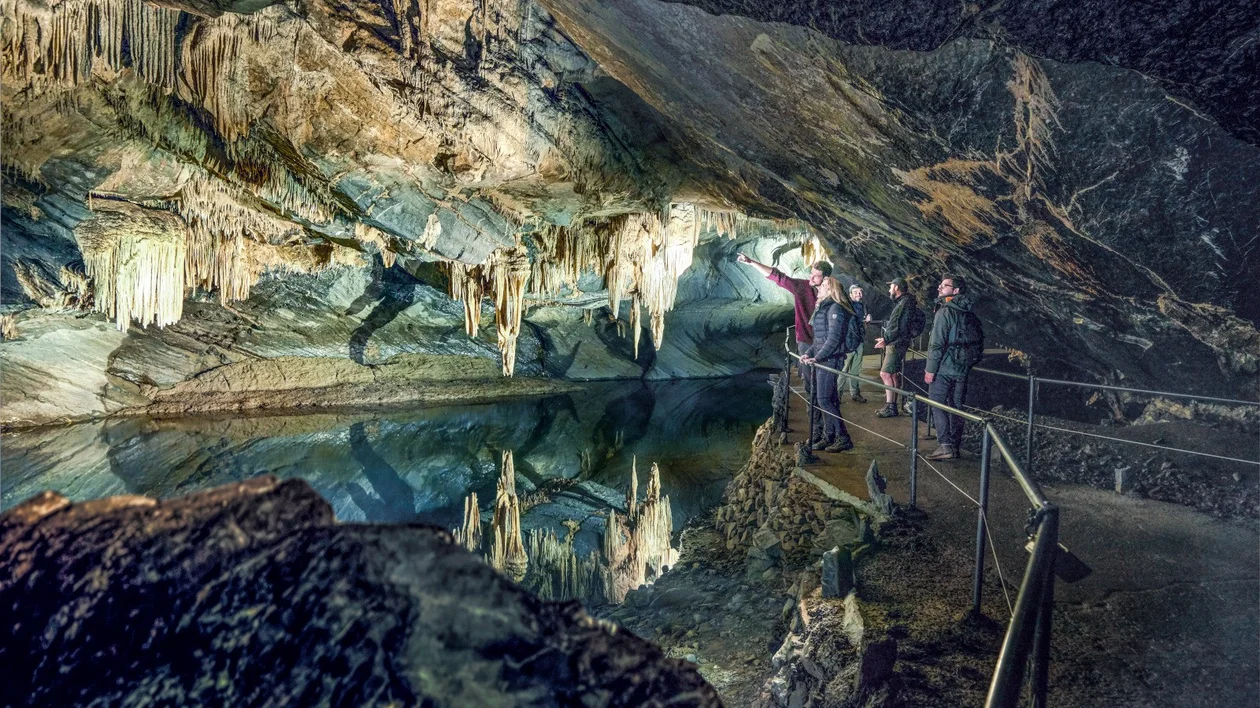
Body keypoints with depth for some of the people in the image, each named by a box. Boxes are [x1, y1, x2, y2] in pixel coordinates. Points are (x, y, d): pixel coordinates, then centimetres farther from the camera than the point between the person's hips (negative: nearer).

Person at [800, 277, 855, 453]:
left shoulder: (835, 308, -12)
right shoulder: (823, 308, 19)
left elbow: (834, 338, -19)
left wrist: (817, 357, -21)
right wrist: (808, 353, 13)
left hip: (830, 360, -10)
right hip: (820, 361, 10)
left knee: (824, 400, -10)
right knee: (825, 400, 11)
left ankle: (843, 438, -6)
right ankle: (828, 437, 16)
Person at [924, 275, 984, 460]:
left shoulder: (945, 312, -15)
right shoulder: (968, 313, 10)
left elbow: (937, 343, -19)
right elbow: (979, 339, 15)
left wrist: (930, 369, -15)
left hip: (944, 368, -8)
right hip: (962, 368, 8)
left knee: (937, 404, -2)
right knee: (956, 406, 13)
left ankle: (945, 446, -8)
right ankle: (956, 446, 18)